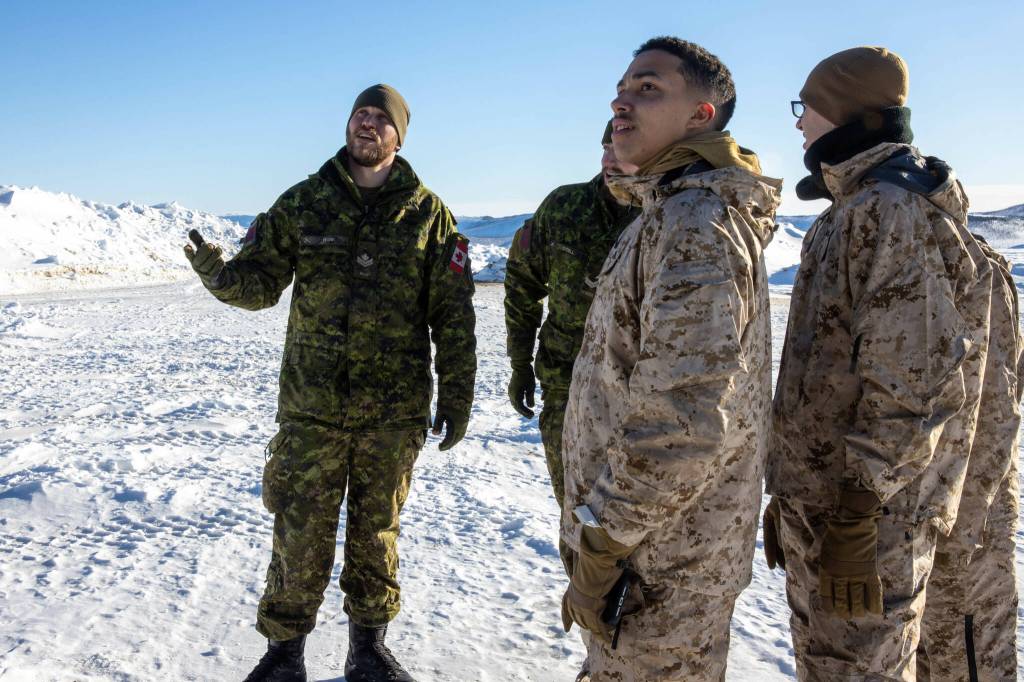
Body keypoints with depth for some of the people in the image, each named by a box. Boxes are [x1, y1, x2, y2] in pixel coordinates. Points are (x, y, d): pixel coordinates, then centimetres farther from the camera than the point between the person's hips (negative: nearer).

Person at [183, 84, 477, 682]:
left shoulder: (429, 213, 1)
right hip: (312, 407, 0)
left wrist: (457, 395, 0)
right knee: (301, 533, 5)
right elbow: (261, 281, 1)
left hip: (395, 411, 0)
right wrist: (220, 274, -21)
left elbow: (453, 314, 2)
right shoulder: (303, 202, 3)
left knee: (377, 531, 13)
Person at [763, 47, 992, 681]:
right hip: (817, 497, 10)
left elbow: (909, 386, -23)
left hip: (867, 513, -10)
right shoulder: (852, 212, 16)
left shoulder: (898, 211, -16)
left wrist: (856, 516, -21)